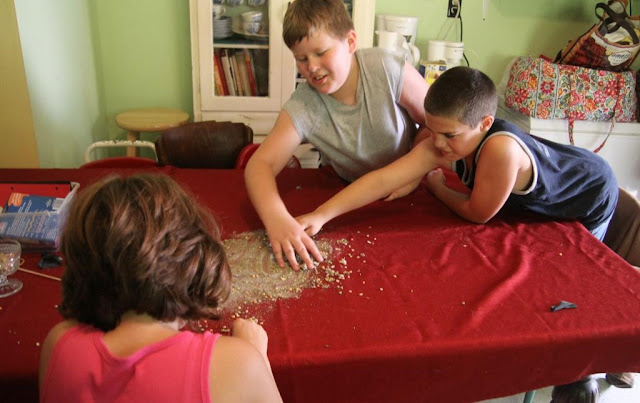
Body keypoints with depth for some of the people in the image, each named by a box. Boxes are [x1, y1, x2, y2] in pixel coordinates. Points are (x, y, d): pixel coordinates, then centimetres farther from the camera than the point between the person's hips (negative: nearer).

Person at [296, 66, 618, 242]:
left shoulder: (500, 147, -47)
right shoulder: (438, 145, -27)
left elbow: (477, 214, -33)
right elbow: (384, 179, -35)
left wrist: (437, 187, -16)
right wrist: (321, 215, -43)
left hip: (591, 195, -6)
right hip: (536, 202, 6)